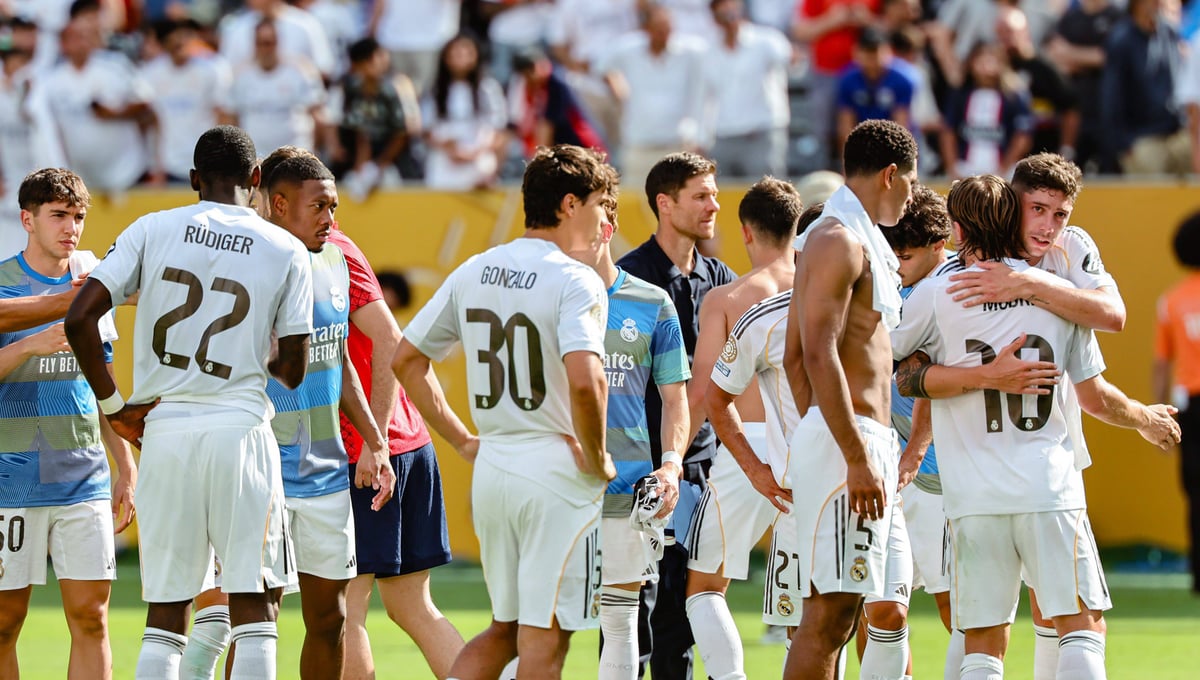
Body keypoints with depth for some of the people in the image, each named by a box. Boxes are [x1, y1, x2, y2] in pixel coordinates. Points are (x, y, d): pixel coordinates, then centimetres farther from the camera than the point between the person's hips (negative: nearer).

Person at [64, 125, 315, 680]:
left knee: (165, 611, 7)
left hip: (163, 432, 2)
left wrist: (113, 404, 4)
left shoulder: (152, 230, 3)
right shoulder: (286, 252, 2)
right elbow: (292, 369, 6)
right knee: (254, 607, 1)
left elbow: (79, 319, -5)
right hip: (240, 427, -2)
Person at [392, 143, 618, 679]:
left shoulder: (474, 272, 9)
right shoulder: (575, 282, -13)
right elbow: (584, 381, -28)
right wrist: (597, 460, -13)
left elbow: (406, 360, 14)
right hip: (557, 472, -7)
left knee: (504, 629, 19)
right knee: (544, 635, -1)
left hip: (491, 469, 7)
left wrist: (462, 439, 16)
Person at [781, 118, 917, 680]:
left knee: (837, 613, 11)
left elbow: (794, 356, 24)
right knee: (828, 613, -11)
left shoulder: (855, 240, 20)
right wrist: (857, 460, -22)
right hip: (850, 441, -10)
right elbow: (817, 354, -20)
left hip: (852, 439, 10)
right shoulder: (839, 241, -11)